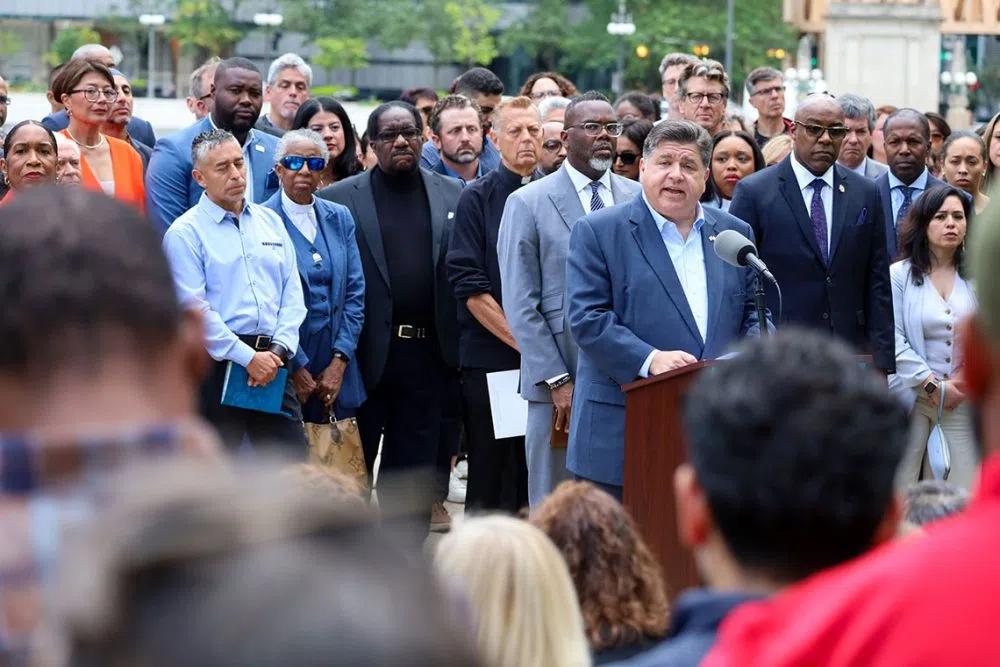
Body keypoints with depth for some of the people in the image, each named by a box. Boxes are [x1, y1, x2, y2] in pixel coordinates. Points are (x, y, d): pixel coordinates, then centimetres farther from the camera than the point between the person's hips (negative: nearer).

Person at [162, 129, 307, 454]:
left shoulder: (270, 221, 15)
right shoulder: (185, 233, -2)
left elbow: (292, 293, 12)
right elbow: (195, 309, -10)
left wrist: (278, 349, -3)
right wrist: (248, 358, -13)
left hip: (271, 365, 5)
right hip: (217, 364, -4)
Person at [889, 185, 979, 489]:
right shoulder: (899, 275, -1)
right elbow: (894, 341, -6)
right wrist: (934, 386, -10)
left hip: (965, 399, 2)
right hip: (912, 396, -2)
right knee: (901, 492, -2)